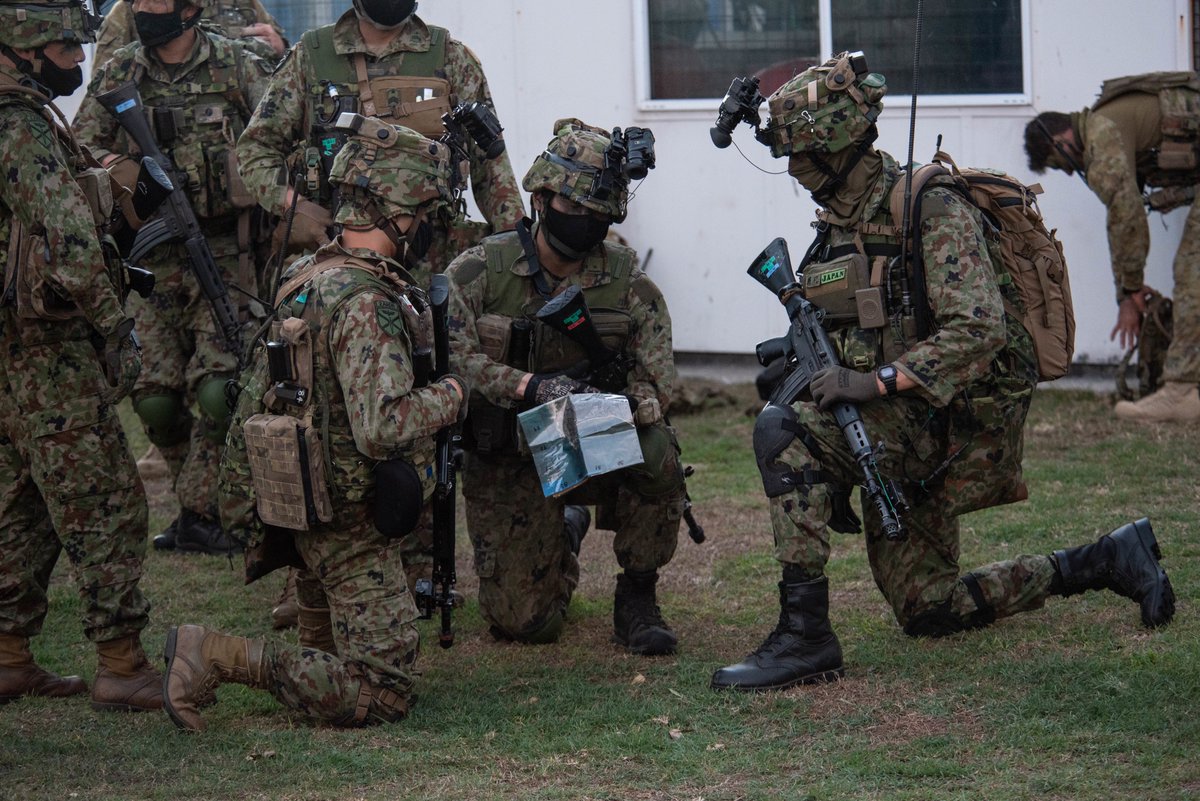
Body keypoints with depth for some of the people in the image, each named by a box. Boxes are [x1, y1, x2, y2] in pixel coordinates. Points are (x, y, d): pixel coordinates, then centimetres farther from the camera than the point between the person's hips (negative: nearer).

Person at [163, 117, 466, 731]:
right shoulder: (364, 302, -23)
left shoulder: (308, 277, 8)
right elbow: (383, 426, -31)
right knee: (383, 693, -8)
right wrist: (451, 395, -15)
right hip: (353, 526, -10)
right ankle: (216, 657, -11)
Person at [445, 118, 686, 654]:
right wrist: (531, 386, -34)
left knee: (656, 453, -33)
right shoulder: (480, 272, -9)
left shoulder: (628, 284, -5)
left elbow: (657, 383, -10)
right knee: (524, 624, -7)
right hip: (507, 464, -1)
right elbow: (448, 357, -21)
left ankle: (636, 599, -8)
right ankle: (562, 546, 32)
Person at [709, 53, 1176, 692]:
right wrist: (829, 477, 9)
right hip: (900, 439, 10)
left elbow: (980, 330, -27)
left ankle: (804, 634, -26)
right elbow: (838, 344, 18)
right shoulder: (839, 222, 11)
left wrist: (878, 381, -31)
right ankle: (1106, 561, 24)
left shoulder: (930, 210, -15)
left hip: (952, 421, -10)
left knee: (780, 431, -27)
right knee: (928, 611, 13)